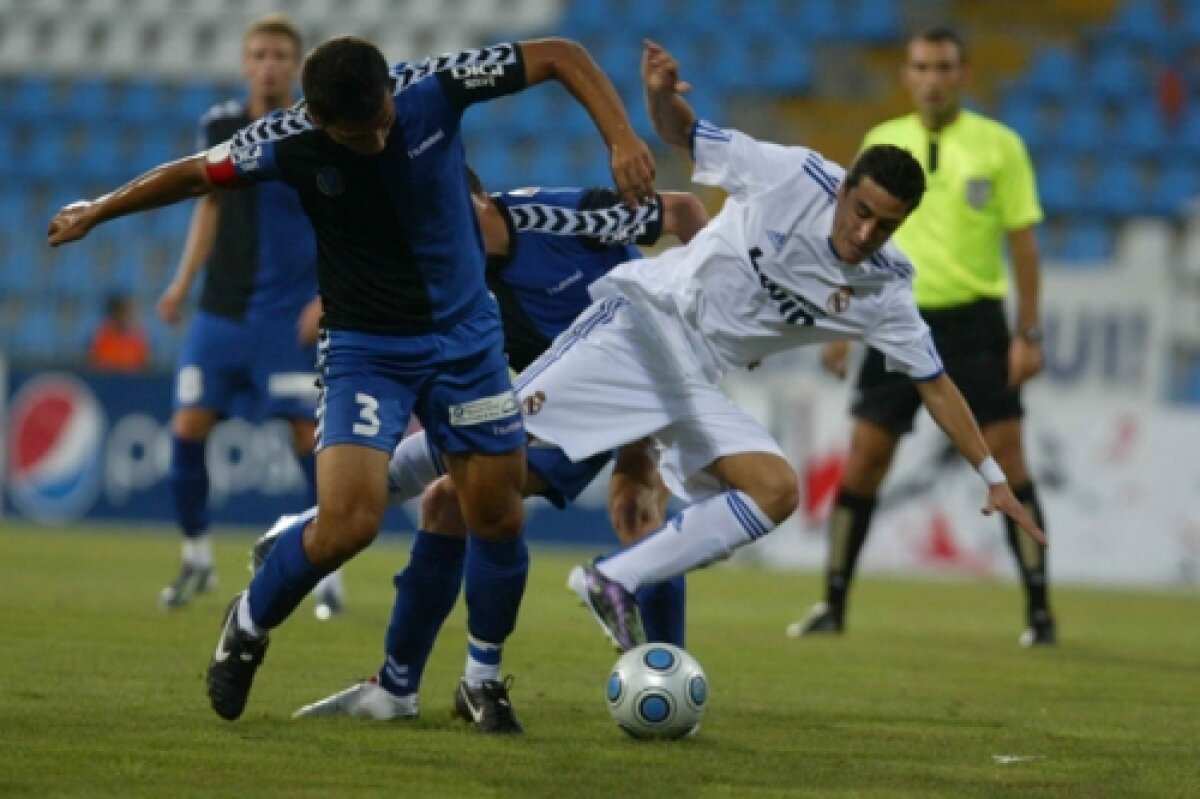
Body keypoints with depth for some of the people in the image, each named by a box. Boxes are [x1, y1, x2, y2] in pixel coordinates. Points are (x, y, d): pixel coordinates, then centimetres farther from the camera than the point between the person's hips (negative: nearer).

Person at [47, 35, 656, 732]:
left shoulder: (433, 89, -20)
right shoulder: (288, 145, -20)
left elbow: (560, 56, -14)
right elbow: (194, 174, -1)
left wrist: (621, 137, -28)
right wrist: (97, 212, 12)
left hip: (465, 335, 2)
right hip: (366, 350, -2)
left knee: (499, 518, 4)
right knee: (348, 522, -19)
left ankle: (483, 678, 26)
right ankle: (250, 625, 10)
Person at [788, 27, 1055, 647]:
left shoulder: (999, 146, -1)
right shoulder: (880, 145, 7)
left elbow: (1023, 241, -1)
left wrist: (1029, 334, -7)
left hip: (974, 322, -2)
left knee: (1006, 460, -6)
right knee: (863, 460, -1)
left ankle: (1039, 611, 1)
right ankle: (833, 604, 10)